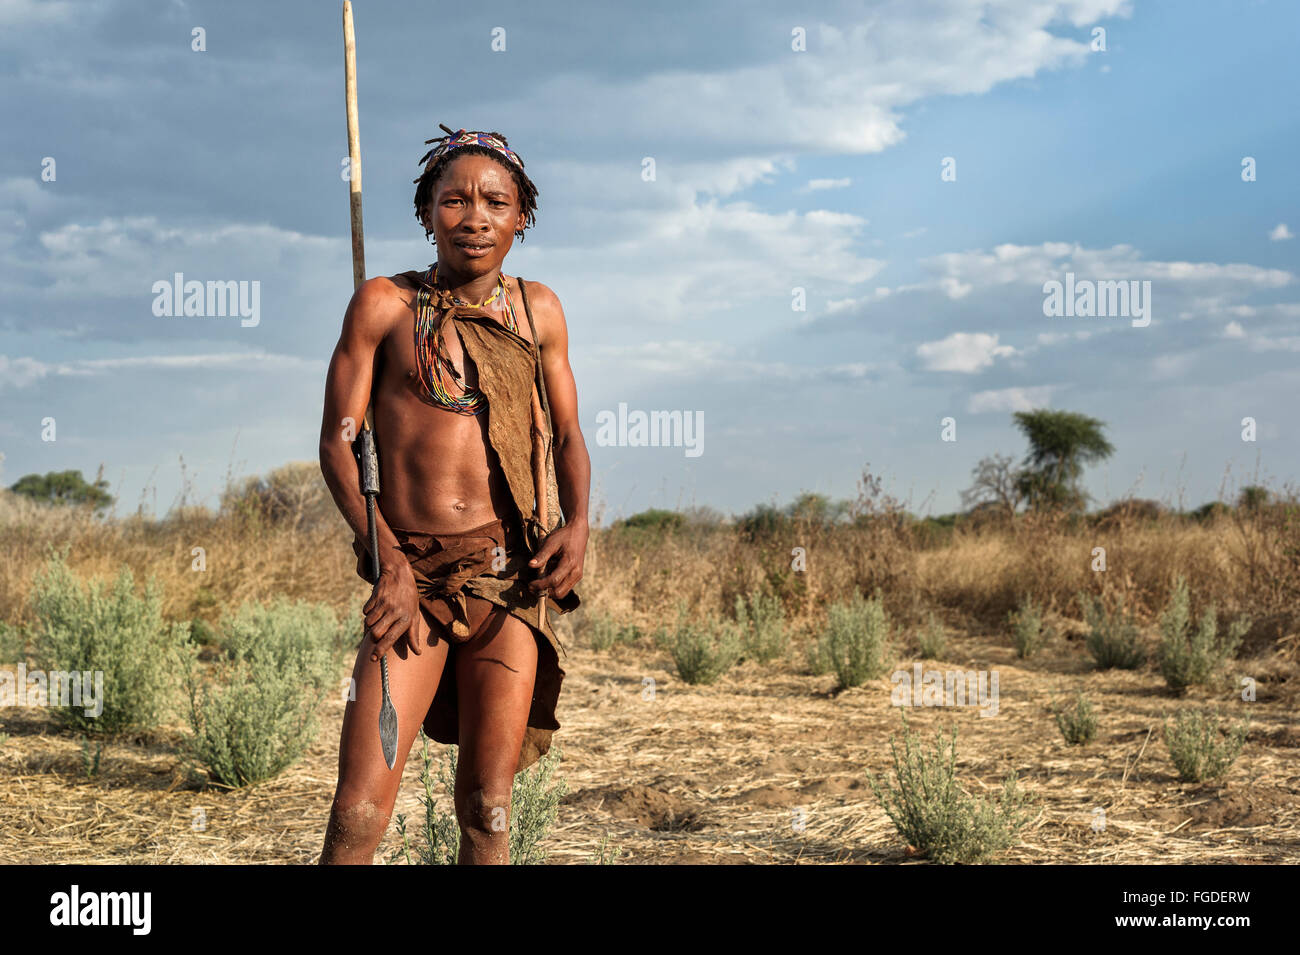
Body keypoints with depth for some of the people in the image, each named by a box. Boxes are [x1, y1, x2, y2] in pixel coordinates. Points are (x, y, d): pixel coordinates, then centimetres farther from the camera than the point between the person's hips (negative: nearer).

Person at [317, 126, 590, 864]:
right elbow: (338, 441, 0)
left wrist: (577, 523, -7)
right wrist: (388, 560, -13)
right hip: (412, 577, -2)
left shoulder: (538, 310, 11)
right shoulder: (385, 305, 4)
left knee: (487, 809, 4)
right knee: (359, 810, -10)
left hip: (510, 578, 2)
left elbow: (569, 437, 15)